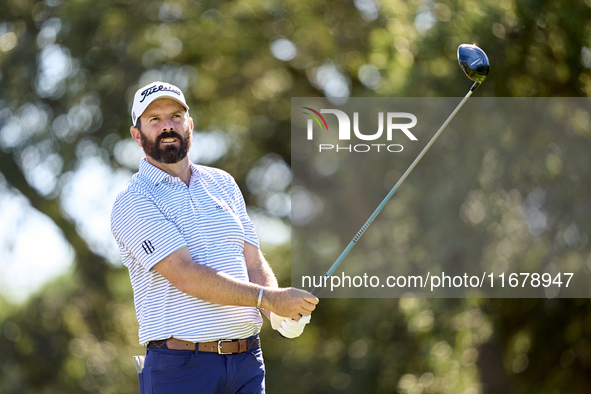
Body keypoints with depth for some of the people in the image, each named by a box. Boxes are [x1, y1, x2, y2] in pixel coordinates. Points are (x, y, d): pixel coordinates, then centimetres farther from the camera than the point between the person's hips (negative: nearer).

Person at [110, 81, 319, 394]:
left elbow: (254, 264, 12)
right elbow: (186, 276, -15)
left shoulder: (223, 184, 16)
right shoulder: (133, 202, -5)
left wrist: (279, 315, -8)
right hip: (179, 368, -5)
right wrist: (267, 297, -19)